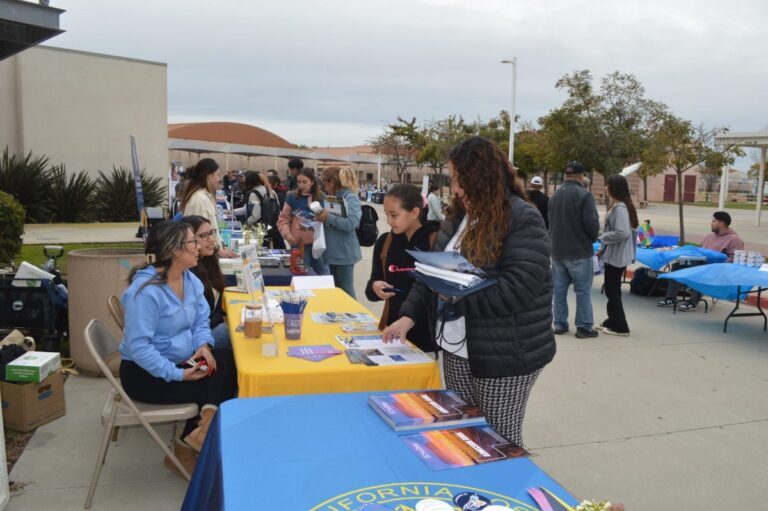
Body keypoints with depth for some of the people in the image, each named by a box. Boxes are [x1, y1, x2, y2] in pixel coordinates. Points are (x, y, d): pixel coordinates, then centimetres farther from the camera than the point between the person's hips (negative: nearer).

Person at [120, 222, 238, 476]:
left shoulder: (190, 279, 0)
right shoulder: (146, 290, -25)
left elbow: (201, 321, 7)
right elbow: (137, 346, -27)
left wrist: (204, 345, -14)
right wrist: (177, 375, -28)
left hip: (180, 359, 8)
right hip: (144, 373, -8)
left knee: (231, 364, -13)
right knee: (213, 388, -16)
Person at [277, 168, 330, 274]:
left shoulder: (321, 198, 5)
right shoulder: (292, 197, 0)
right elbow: (283, 219, 1)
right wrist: (287, 234, -14)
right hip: (299, 244, -2)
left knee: (324, 275, 12)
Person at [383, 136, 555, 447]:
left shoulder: (523, 220, -14)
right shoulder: (458, 217, 8)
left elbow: (518, 289, -23)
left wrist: (458, 296, -19)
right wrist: (409, 316, -1)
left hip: (505, 357, -7)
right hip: (457, 351, 7)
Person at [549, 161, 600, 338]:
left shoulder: (555, 195, 9)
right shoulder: (584, 195, -13)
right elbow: (592, 223, -16)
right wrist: (593, 238, 3)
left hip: (557, 251, 7)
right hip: (579, 251, -6)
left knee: (559, 289, 11)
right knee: (583, 291, 1)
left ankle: (560, 324, 16)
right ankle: (584, 327, 4)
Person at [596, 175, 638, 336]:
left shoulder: (620, 208, -20)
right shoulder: (615, 206, 12)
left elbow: (622, 233, -28)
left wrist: (602, 237, -15)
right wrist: (603, 248, 16)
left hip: (616, 256, -10)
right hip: (612, 254, 10)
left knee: (612, 290, -2)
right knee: (612, 289, 18)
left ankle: (620, 327, 6)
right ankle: (613, 321, 30)